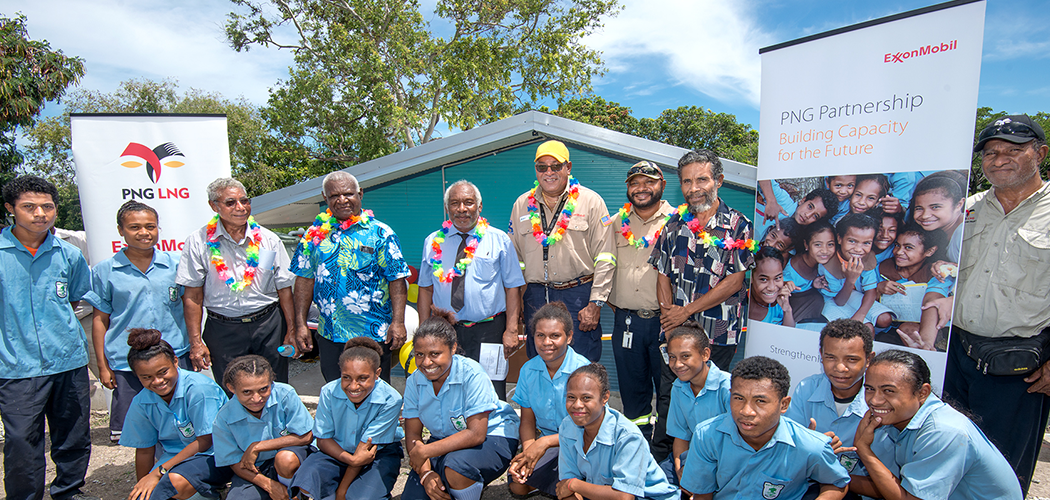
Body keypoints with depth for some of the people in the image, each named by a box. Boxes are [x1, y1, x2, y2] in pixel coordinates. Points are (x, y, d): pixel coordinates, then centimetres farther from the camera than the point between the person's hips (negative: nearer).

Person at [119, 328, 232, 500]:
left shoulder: (199, 388, -20)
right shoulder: (141, 403, -2)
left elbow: (205, 441, -16)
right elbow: (145, 450, 10)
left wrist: (159, 472, -17)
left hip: (212, 456, -6)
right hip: (173, 460, 6)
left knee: (176, 480, -34)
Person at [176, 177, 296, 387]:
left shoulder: (268, 239, 1)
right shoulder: (199, 241, -2)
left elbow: (284, 289, 4)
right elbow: (192, 296, -1)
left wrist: (292, 330, 0)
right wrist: (195, 342, -4)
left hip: (268, 325, 1)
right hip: (222, 329, -1)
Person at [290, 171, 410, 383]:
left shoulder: (380, 233, -5)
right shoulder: (315, 234, 6)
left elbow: (397, 279, -8)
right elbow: (305, 279, 8)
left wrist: (398, 322, -16)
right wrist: (300, 325, 4)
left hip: (373, 335, -4)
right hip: (328, 335, 4)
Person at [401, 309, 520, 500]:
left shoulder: (472, 374, -24)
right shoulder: (413, 382, -7)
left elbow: (476, 434, -26)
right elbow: (412, 434, -4)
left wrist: (425, 451, -26)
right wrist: (426, 473, -21)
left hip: (491, 437, -5)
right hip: (446, 442, 6)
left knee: (455, 465, -35)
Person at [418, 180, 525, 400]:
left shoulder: (499, 240, 2)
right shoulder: (433, 242, 9)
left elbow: (512, 288, 0)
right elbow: (425, 289, 11)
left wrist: (511, 330, -8)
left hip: (489, 331, -2)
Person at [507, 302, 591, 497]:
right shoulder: (528, 370, -3)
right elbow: (527, 420, 3)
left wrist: (545, 442, -29)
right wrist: (528, 450, -18)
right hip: (544, 440, 5)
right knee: (517, 485, -15)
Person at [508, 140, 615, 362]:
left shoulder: (591, 202, 1)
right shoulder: (522, 205, 11)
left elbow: (605, 258, -3)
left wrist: (595, 304, -9)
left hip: (578, 294, -3)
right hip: (536, 297, 3)